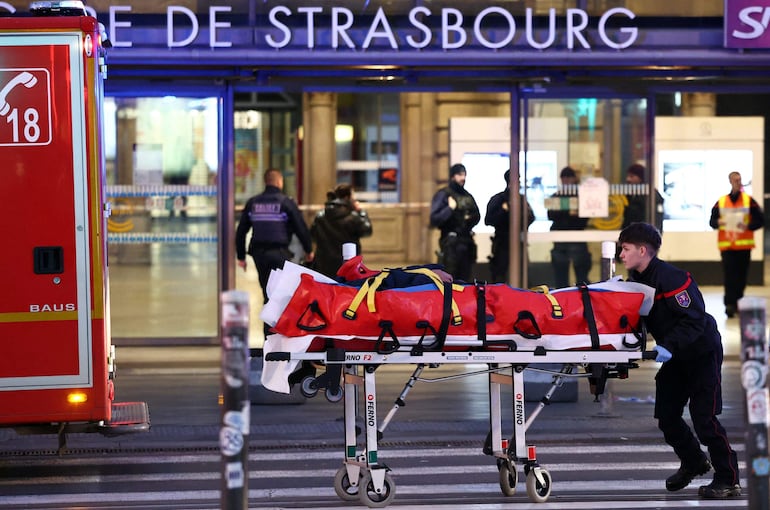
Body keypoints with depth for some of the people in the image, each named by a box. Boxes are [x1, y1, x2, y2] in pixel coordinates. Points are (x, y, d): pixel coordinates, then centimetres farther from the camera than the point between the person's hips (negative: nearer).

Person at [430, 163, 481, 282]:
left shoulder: (468, 196, 13)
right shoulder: (443, 195, -4)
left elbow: (477, 215, 25)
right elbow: (434, 219, -11)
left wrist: (471, 218, 5)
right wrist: (450, 208, -18)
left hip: (467, 241, 6)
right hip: (451, 242, -6)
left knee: (465, 279, 8)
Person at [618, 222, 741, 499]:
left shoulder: (671, 277, -26)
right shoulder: (636, 279, 1)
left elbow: (694, 319, -30)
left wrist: (669, 346, -39)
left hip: (701, 351, -8)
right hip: (675, 356, 8)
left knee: (703, 417, -10)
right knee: (666, 415, 6)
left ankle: (728, 479, 1)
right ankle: (693, 462, 30)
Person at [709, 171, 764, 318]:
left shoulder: (749, 200, 3)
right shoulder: (721, 202, 7)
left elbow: (760, 220, 2)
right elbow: (712, 221, 11)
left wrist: (748, 226, -15)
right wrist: (718, 222, -11)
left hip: (744, 245, 0)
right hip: (726, 245, 0)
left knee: (741, 276, 6)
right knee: (729, 275, -10)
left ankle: (737, 303, 18)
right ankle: (729, 304, -13)